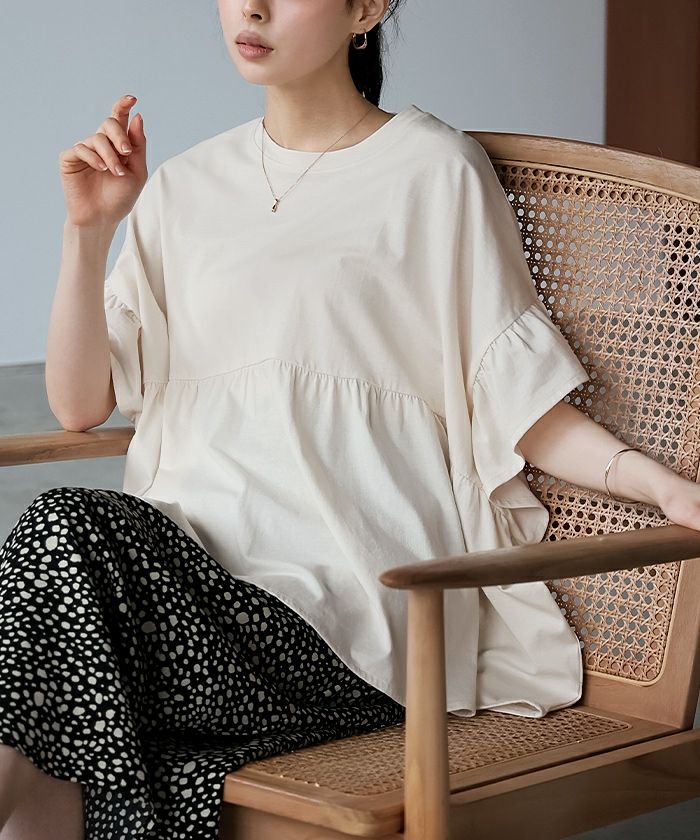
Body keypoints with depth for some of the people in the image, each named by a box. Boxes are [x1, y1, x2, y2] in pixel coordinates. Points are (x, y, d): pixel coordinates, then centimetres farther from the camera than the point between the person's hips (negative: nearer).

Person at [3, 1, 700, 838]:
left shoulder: (434, 171, 4)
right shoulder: (183, 187, 17)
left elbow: (521, 407, 2)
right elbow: (78, 405, 11)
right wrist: (90, 229, 0)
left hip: (354, 604, -4)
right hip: (190, 565, 4)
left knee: (73, 534, -27)